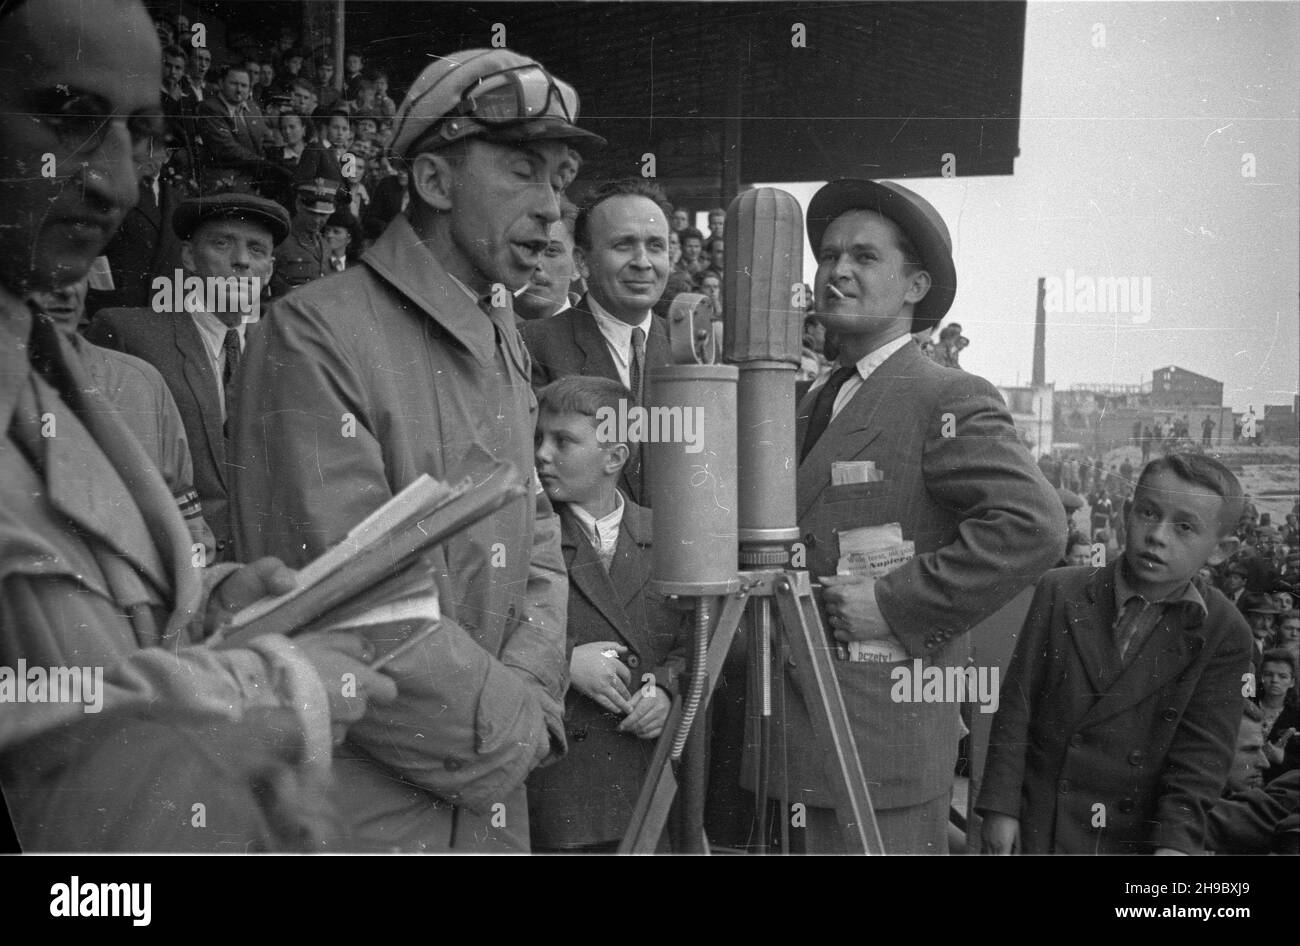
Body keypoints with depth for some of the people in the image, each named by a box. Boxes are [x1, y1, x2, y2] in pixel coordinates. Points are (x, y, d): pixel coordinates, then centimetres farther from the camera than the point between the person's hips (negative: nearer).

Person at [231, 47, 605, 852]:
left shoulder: (506, 343, 9)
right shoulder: (316, 334, -17)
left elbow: (538, 548, 9)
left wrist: (527, 694, -8)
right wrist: (514, 726, -12)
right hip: (357, 814, -7)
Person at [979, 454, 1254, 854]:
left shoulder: (1224, 636, -5)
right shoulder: (1060, 592, -4)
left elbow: (1202, 752, -8)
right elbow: (1017, 706, -3)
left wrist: (1175, 841, -19)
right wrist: (1000, 806, -6)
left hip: (1138, 835, 0)